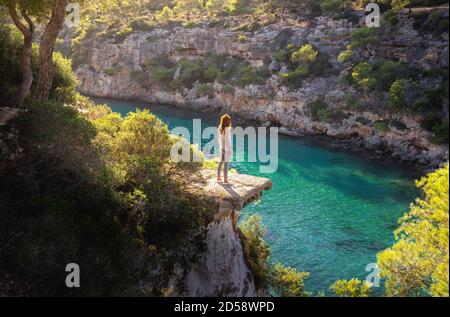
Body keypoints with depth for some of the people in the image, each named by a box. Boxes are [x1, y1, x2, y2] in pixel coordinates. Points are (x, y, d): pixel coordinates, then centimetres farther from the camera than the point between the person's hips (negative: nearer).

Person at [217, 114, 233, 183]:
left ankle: (218, 177, 27)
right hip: (227, 149, -7)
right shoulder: (227, 129, -21)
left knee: (220, 163, 17)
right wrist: (231, 150, -12)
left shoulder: (220, 128, 1)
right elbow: (228, 140, -19)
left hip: (222, 148, 8)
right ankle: (225, 179, 6)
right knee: (226, 164, 0)